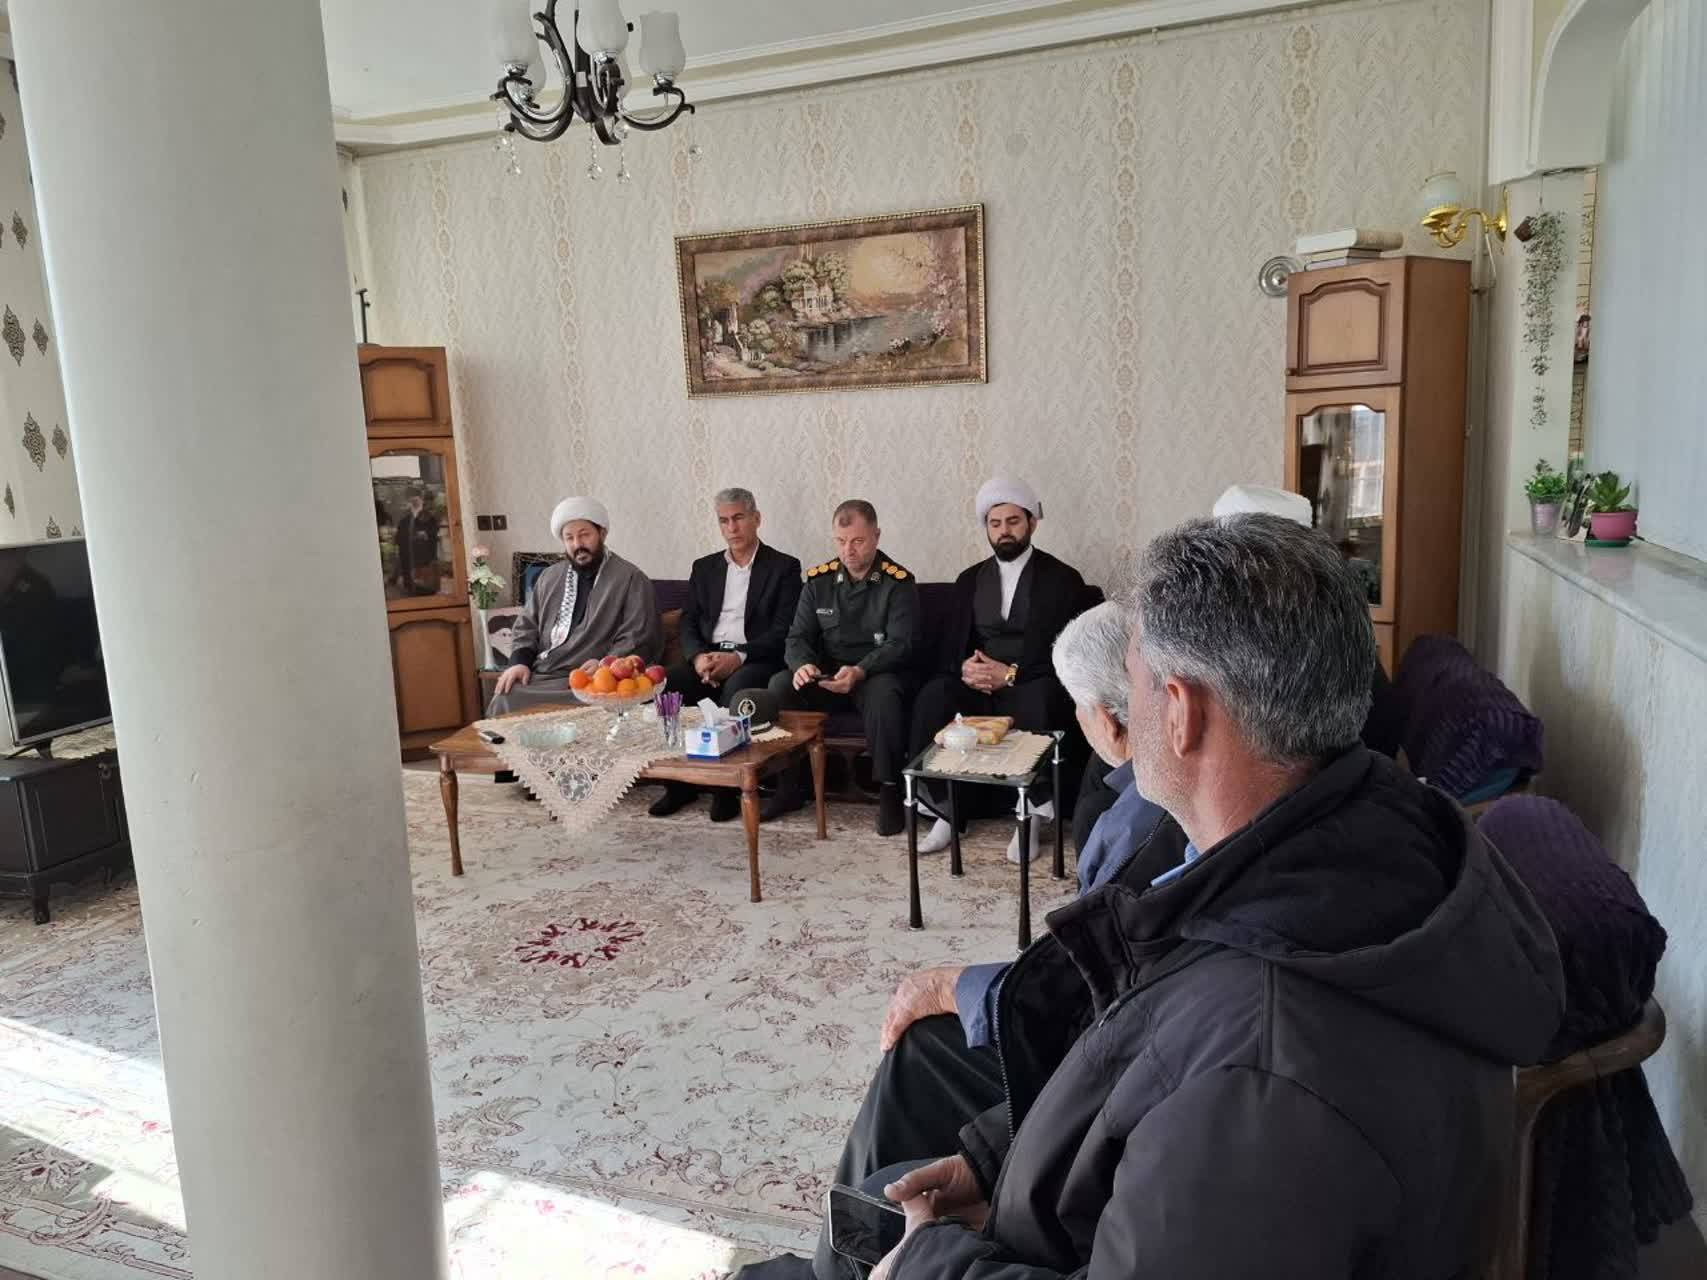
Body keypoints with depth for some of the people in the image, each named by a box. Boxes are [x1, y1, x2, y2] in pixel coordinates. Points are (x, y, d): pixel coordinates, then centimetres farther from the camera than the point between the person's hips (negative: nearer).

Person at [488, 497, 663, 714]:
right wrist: (519, 661, 3)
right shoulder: (550, 577, 19)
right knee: (503, 702, -22)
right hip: (537, 676, 6)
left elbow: (637, 639, -7)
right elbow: (527, 625, 22)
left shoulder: (631, 580, -1)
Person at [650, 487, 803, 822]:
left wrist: (738, 658, -18)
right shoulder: (704, 568, 21)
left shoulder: (784, 567, 6)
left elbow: (783, 631, -4)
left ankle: (728, 787, -23)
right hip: (707, 656, 4)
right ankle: (678, 782, -12)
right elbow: (688, 624, 13)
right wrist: (699, 657, -10)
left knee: (736, 688, -37)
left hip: (756, 660, -4)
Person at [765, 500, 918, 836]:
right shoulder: (819, 580, 5)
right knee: (779, 686, -22)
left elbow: (901, 644, -14)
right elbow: (798, 638, 5)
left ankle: (889, 792, -23)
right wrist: (802, 664, -20)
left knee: (884, 693, -38)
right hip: (826, 677, 4)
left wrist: (859, 671, -32)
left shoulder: (899, 583, -6)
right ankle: (790, 786, -10)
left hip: (878, 674, -4)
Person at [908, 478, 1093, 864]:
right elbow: (949, 647, 13)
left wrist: (1012, 674, -17)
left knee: (1039, 701, -39)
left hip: (1032, 687, -3)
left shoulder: (1062, 578, 3)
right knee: (933, 696, -29)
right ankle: (947, 811, -22)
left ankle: (1036, 815, -24)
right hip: (977, 687, 3)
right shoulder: (969, 580, 16)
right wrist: (964, 667, -12)